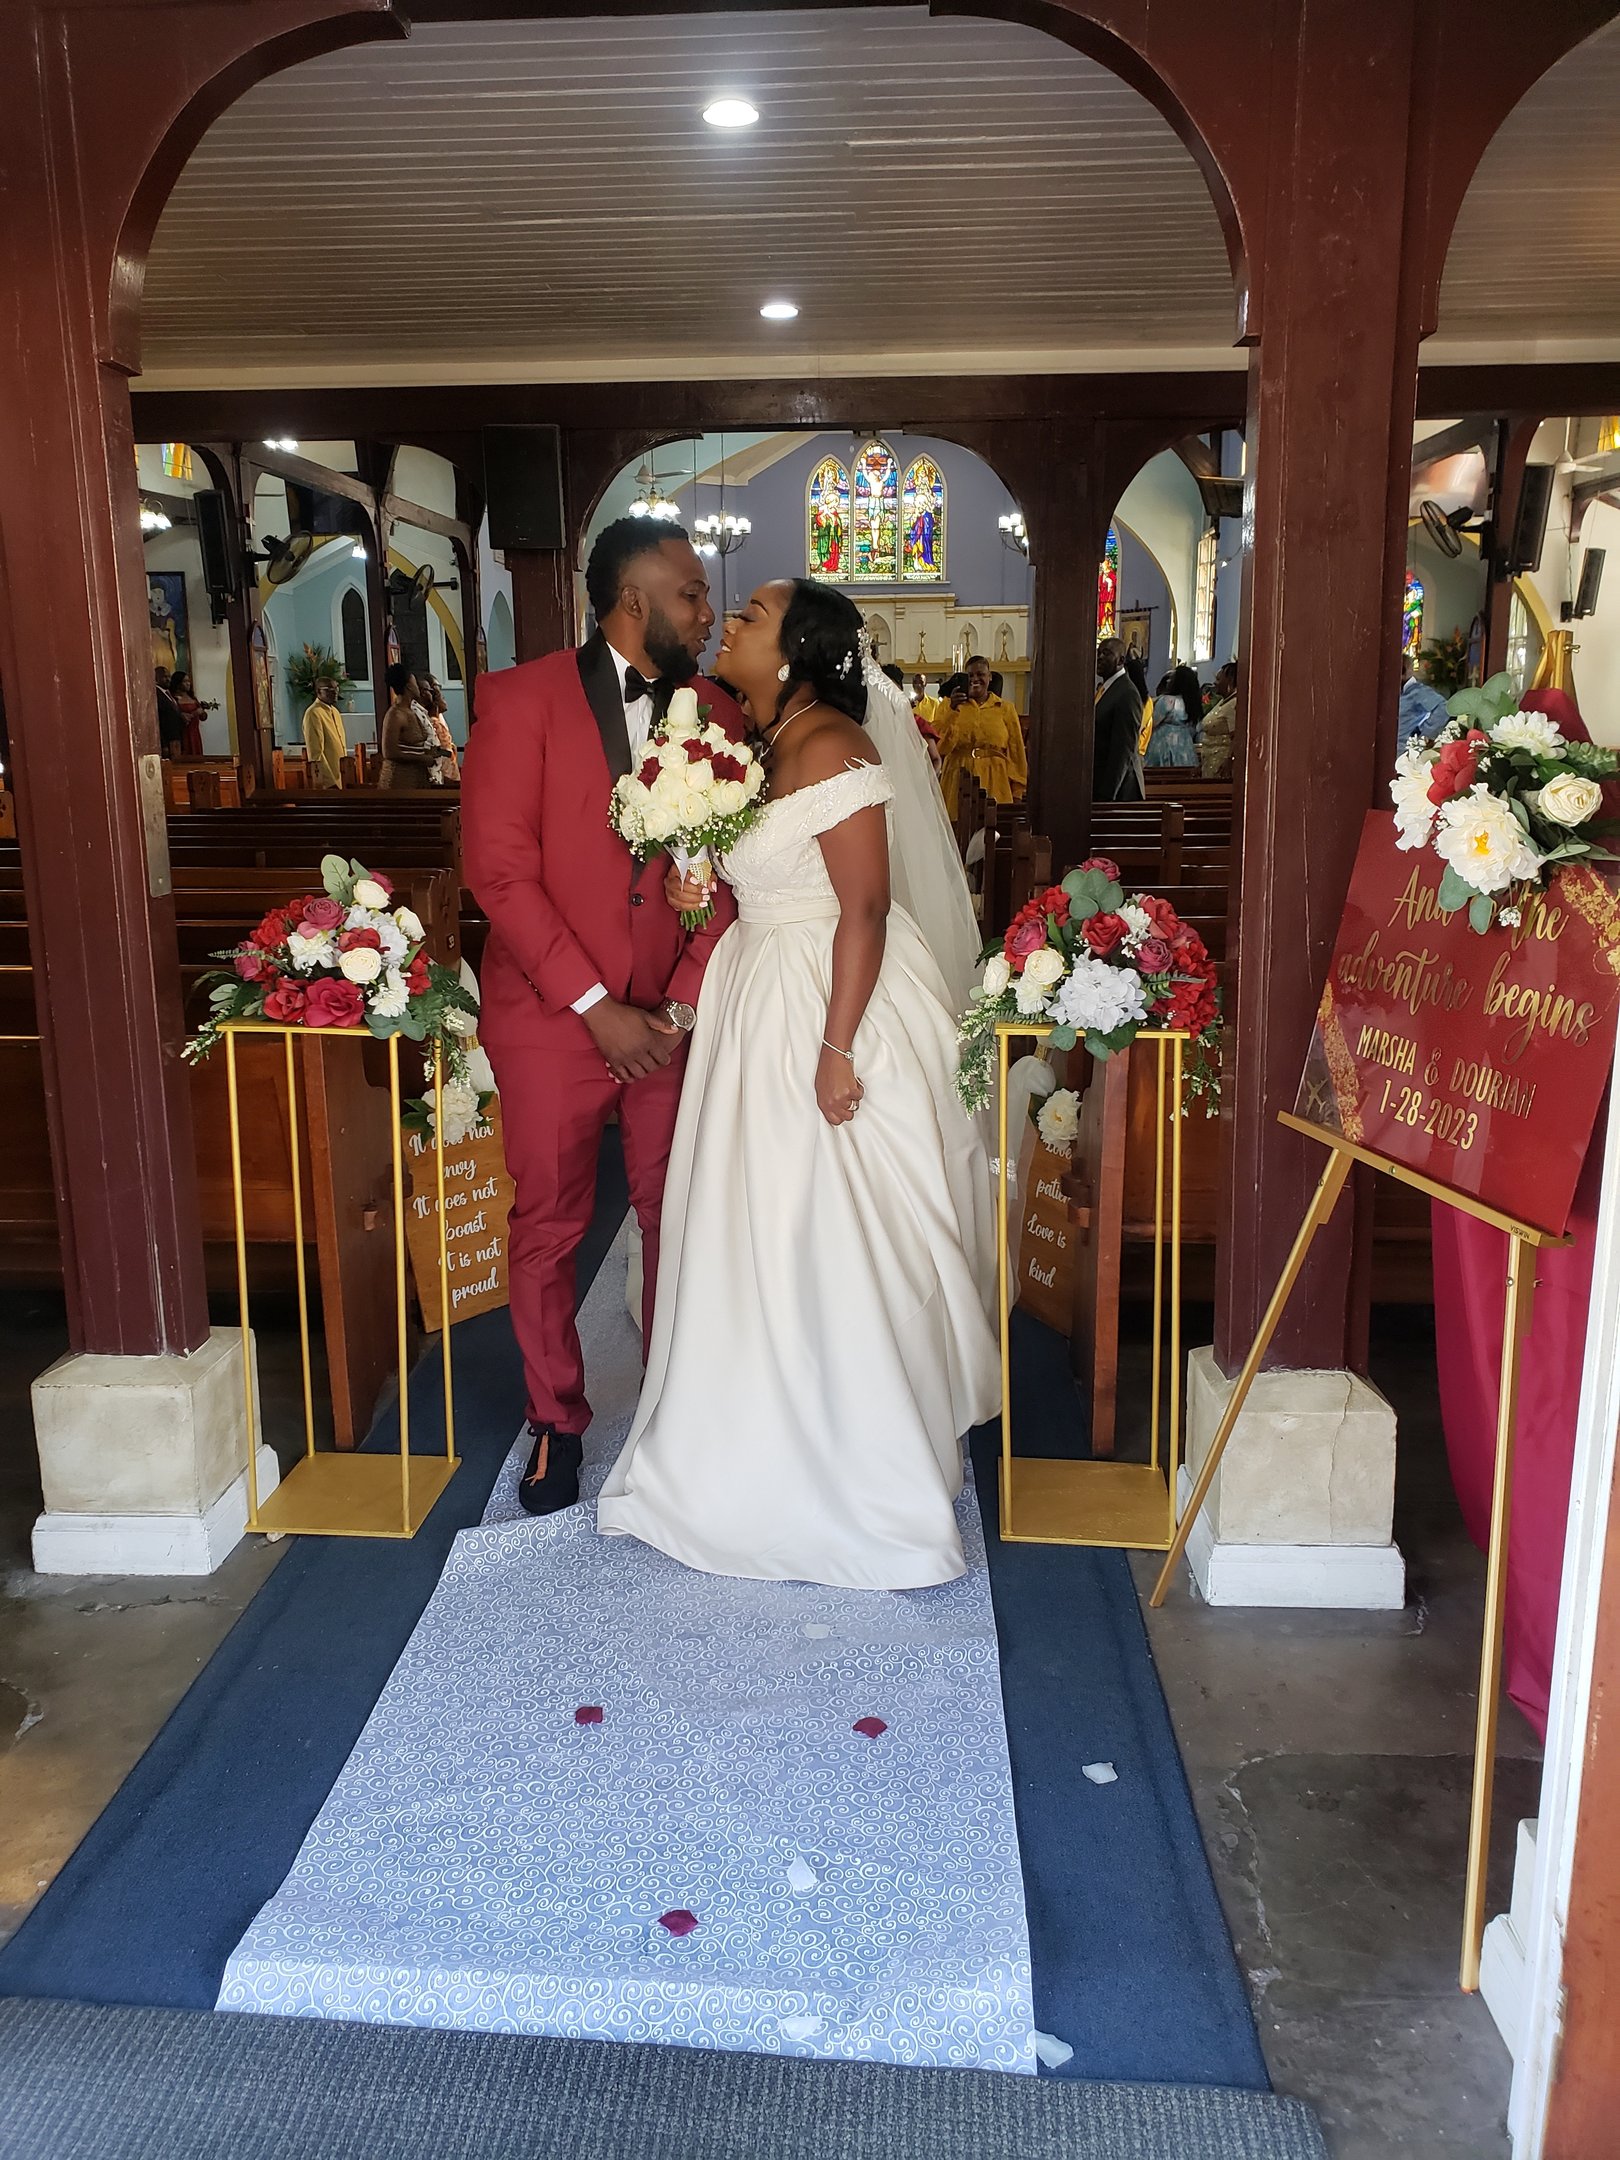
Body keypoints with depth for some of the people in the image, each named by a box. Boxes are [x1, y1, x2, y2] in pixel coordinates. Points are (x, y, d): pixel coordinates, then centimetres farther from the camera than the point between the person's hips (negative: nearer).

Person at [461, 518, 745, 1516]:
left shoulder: (717, 714, 5)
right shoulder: (524, 700, -5)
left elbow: (730, 874, 3)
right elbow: (501, 867, -11)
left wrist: (685, 1003, -8)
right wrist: (597, 1007, -14)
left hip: (672, 1021, 3)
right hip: (554, 1018, -2)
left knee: (674, 1217, 9)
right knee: (550, 1227, 8)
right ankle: (557, 1421, 27)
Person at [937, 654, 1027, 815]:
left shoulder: (1004, 708, 9)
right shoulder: (951, 706, 9)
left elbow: (1016, 752, 9)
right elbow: (941, 746, -4)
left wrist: (1017, 793, 4)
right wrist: (953, 709, -11)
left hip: (995, 782, 0)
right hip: (959, 782, 0)